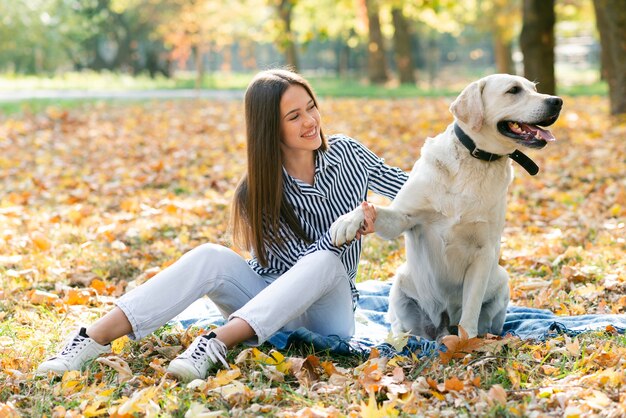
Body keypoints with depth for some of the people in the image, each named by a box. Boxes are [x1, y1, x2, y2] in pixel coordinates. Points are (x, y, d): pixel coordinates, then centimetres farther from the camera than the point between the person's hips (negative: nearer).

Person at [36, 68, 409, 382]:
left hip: (330, 308, 0)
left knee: (323, 262, -35)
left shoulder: (346, 153, -4)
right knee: (211, 257, -29)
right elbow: (294, 259, -18)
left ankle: (216, 344, -49)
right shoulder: (258, 193, -9)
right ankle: (93, 339, -38)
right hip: (268, 302, 0)